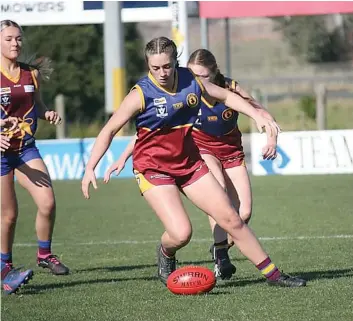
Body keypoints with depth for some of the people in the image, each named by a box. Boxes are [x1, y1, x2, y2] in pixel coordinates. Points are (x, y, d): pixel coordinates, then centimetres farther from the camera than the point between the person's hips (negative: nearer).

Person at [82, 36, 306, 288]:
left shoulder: (190, 81, -5)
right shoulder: (141, 94, -17)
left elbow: (226, 96, 13)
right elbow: (110, 129, -11)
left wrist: (257, 116, 3)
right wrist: (90, 168, -17)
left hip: (190, 162, 5)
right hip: (153, 169, -5)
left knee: (231, 219, 3)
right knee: (181, 233, -21)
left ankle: (272, 274, 13)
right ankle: (165, 254, 17)